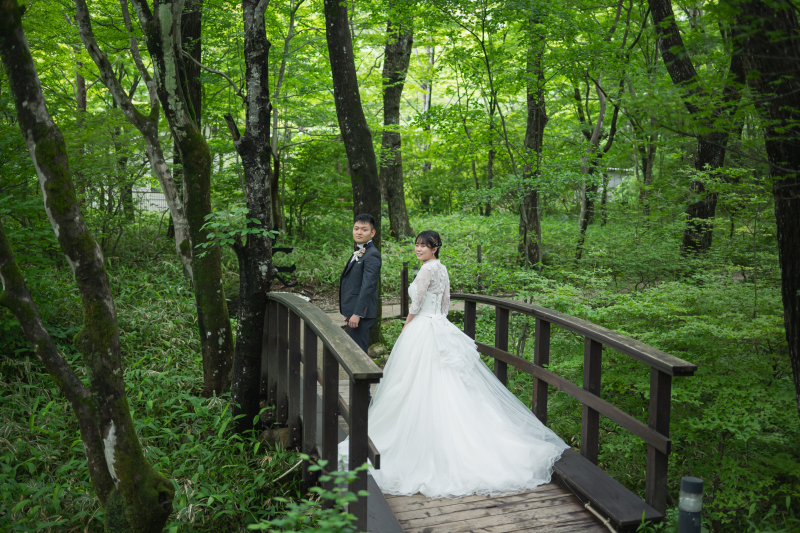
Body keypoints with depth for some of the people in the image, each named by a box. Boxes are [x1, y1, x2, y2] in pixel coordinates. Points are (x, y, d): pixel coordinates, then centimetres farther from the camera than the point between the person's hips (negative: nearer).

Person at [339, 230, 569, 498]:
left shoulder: (428, 268, -15)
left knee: (420, 388, -3)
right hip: (440, 327, 9)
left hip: (422, 330, -9)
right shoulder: (442, 269, 13)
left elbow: (415, 305, -14)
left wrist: (405, 329, -1)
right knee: (446, 386, 11)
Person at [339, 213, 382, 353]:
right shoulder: (358, 252, 17)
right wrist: (348, 312, 19)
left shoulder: (372, 255, -15)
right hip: (354, 311, 10)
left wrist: (357, 313, -24)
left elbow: (368, 286, -21)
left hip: (361, 312, -10)